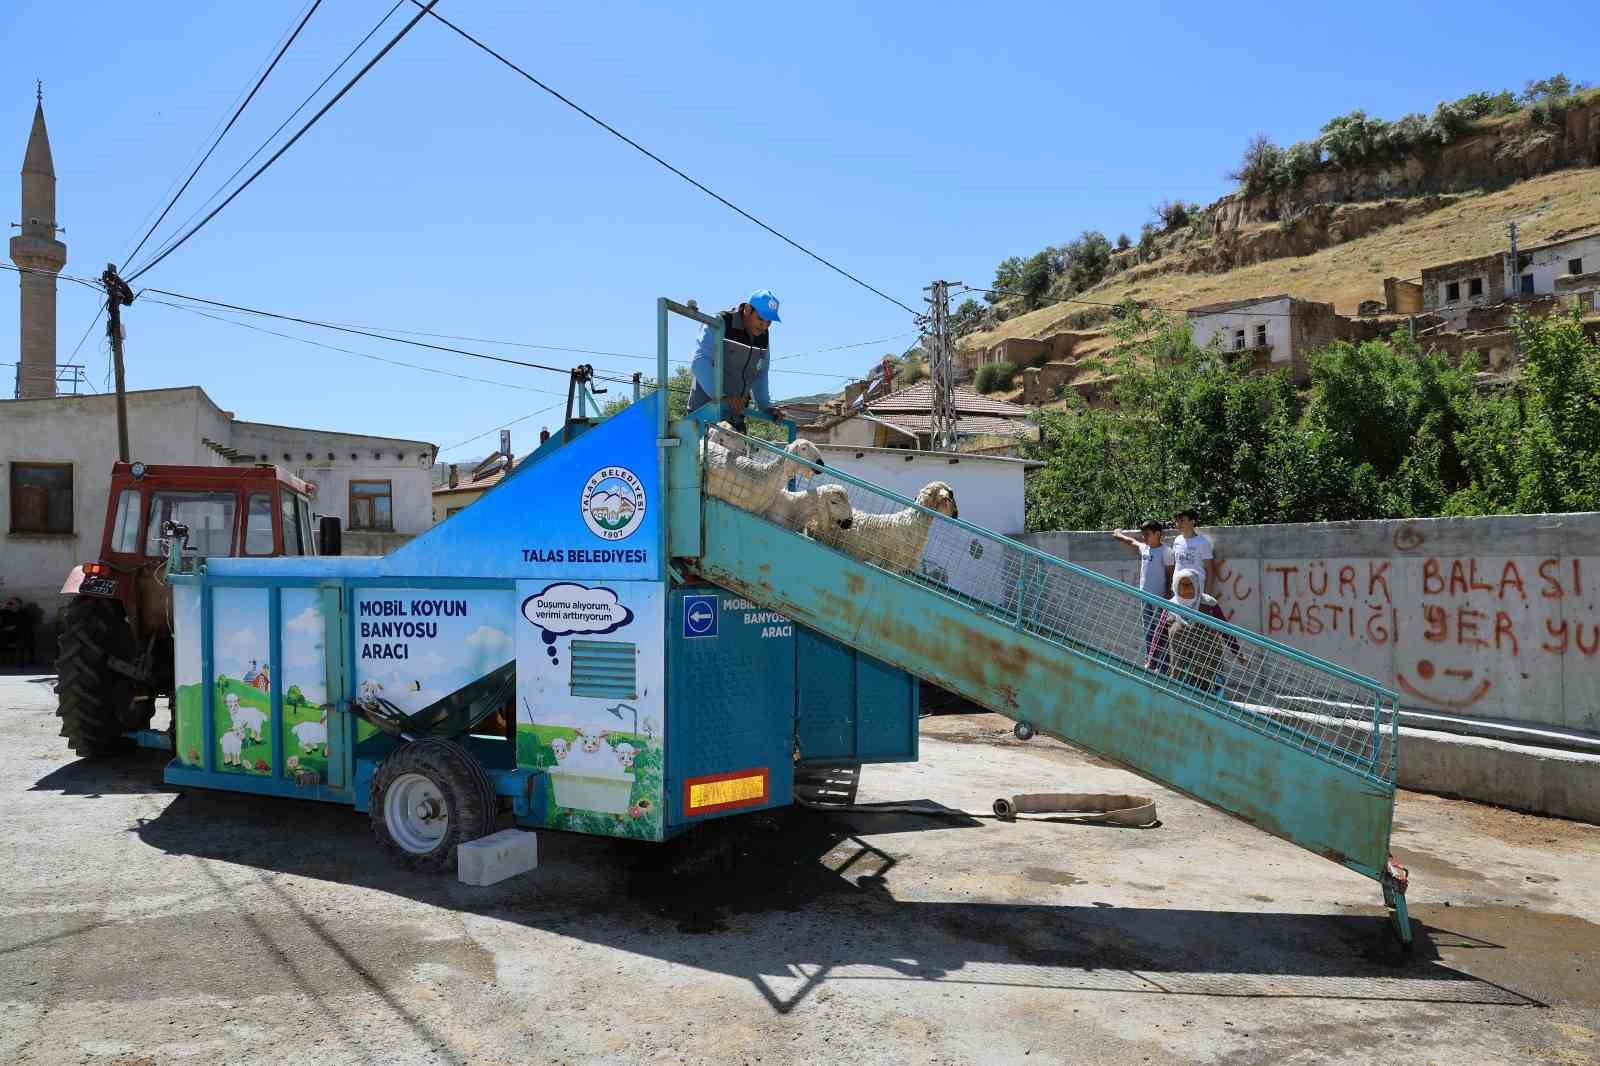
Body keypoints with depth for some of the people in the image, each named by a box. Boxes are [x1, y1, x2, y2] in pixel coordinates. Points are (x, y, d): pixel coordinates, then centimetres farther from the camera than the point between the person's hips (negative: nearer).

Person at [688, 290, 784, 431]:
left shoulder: (763, 337, 10)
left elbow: (760, 376, 18)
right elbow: (699, 363, -23)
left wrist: (766, 408, 3)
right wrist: (722, 397, -34)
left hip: (736, 413, 7)